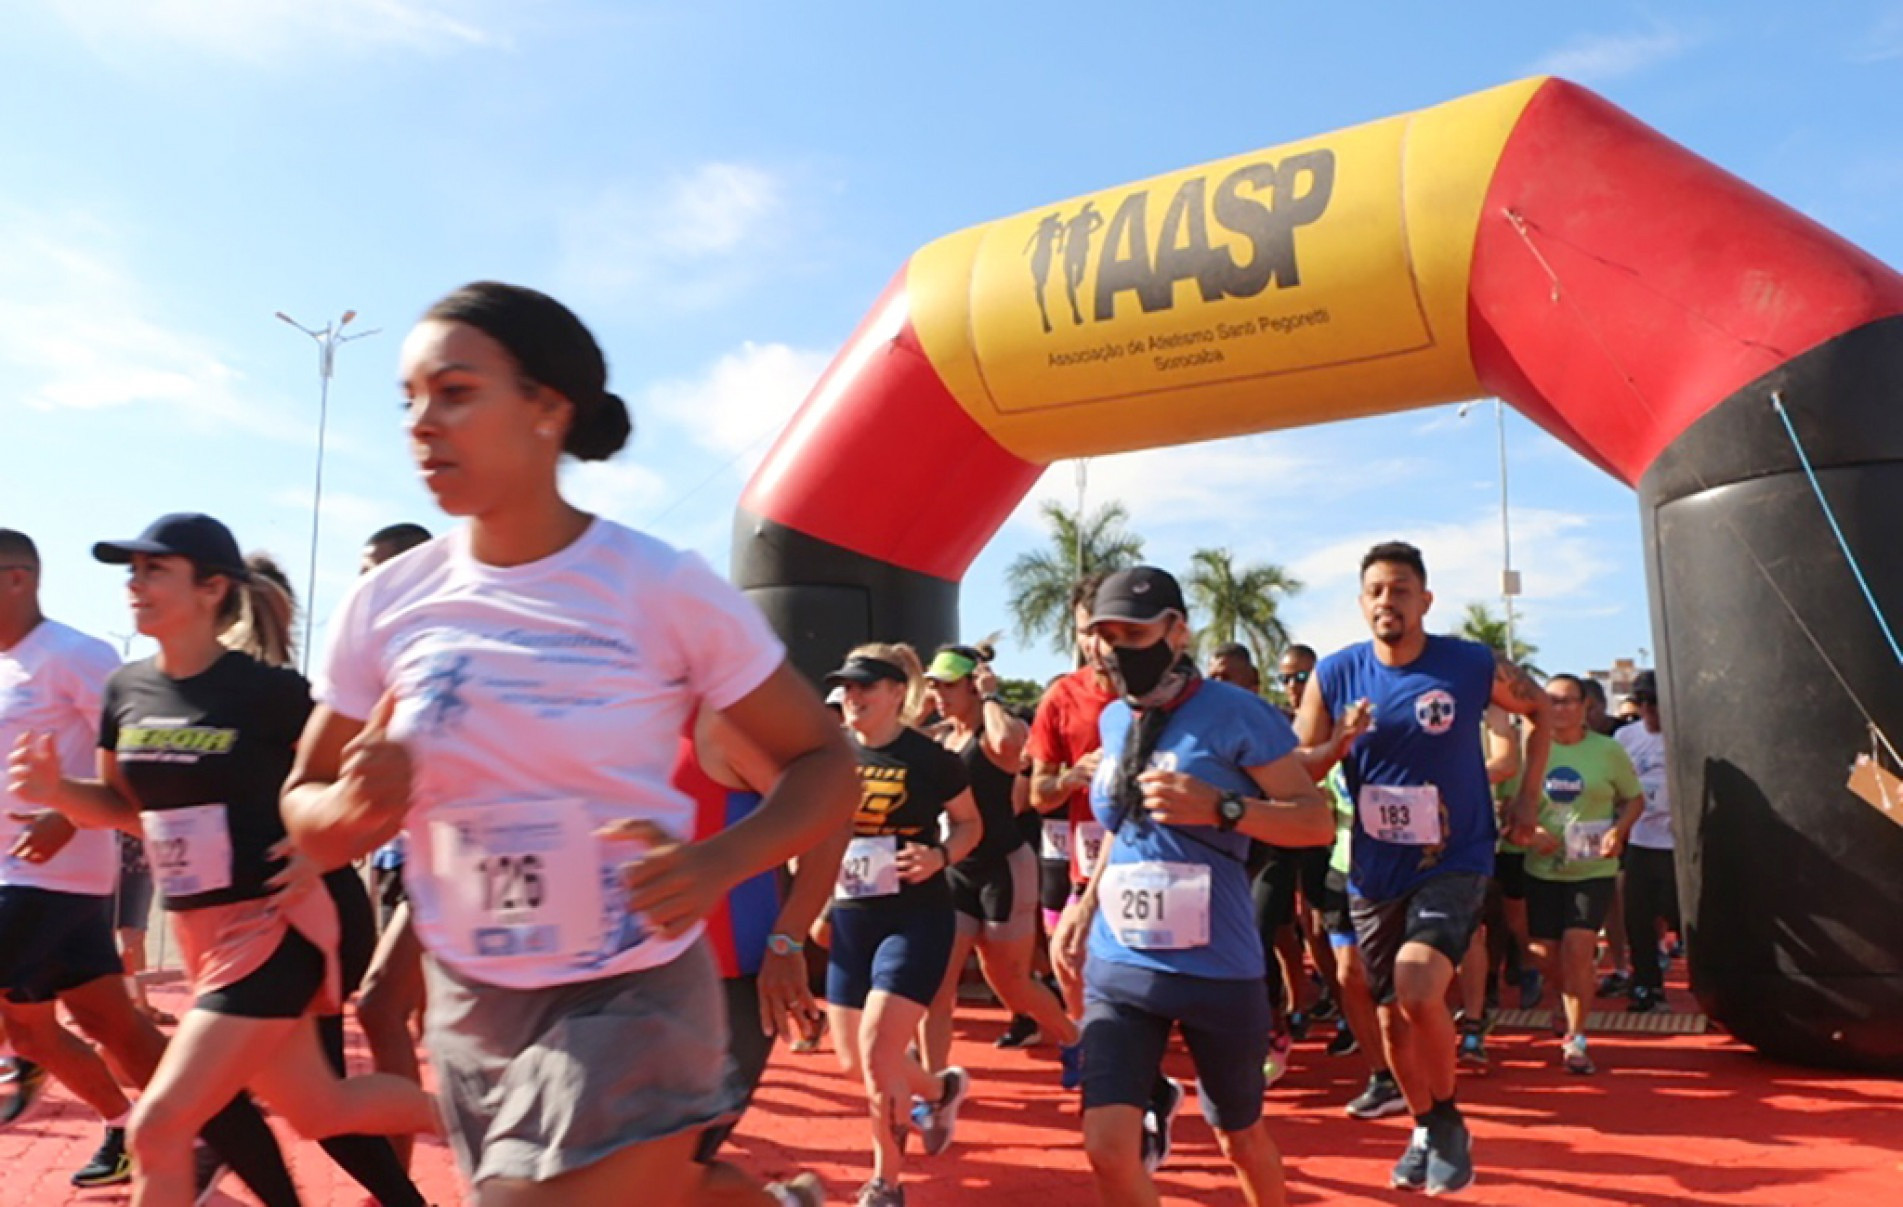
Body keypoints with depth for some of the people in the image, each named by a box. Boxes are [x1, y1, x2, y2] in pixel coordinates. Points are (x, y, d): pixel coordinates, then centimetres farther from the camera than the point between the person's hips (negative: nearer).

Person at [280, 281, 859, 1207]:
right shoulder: (384, 606, -5)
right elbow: (306, 811, 5)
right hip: (468, 1008, 5)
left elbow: (824, 763, -8)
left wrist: (719, 863, -26)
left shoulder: (666, 591, -15)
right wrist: (354, 806, -18)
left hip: (629, 1003, -4)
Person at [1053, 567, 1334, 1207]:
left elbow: (1319, 821, -12)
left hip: (1217, 969, -4)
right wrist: (1085, 907, 16)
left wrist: (1218, 807, -25)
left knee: (1240, 1138, 17)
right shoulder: (1114, 721, 7)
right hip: (1119, 966, 4)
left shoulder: (1234, 713, -12)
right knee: (1107, 1148, -7)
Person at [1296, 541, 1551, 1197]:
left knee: (1418, 989, -24)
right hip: (1375, 874, 3)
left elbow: (1540, 709, 10)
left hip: (1454, 864, -3)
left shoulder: (1474, 665, -9)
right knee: (1393, 1018, 12)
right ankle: (1423, 1128, 39)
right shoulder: (1335, 674, -6)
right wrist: (1341, 742, -22)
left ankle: (1449, 1121, 4)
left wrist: (1526, 797, 3)